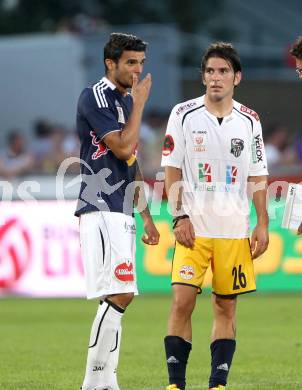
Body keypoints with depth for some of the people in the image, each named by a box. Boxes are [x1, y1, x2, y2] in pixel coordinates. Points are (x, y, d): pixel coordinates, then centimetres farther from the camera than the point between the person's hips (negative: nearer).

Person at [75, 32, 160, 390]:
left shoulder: (125, 100, 19)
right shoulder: (94, 97, -9)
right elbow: (123, 148, -19)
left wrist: (145, 215, 22)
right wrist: (139, 105, -8)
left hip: (122, 213, 9)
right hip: (100, 210, -9)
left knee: (117, 297, 7)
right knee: (119, 294, -17)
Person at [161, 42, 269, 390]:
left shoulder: (249, 121, 7)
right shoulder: (183, 114, 0)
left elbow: (257, 177, 11)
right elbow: (172, 171, 0)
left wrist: (262, 224, 4)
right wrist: (180, 217, -8)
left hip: (234, 230, 2)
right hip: (193, 227, -2)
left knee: (226, 306, 4)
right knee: (182, 302, -10)